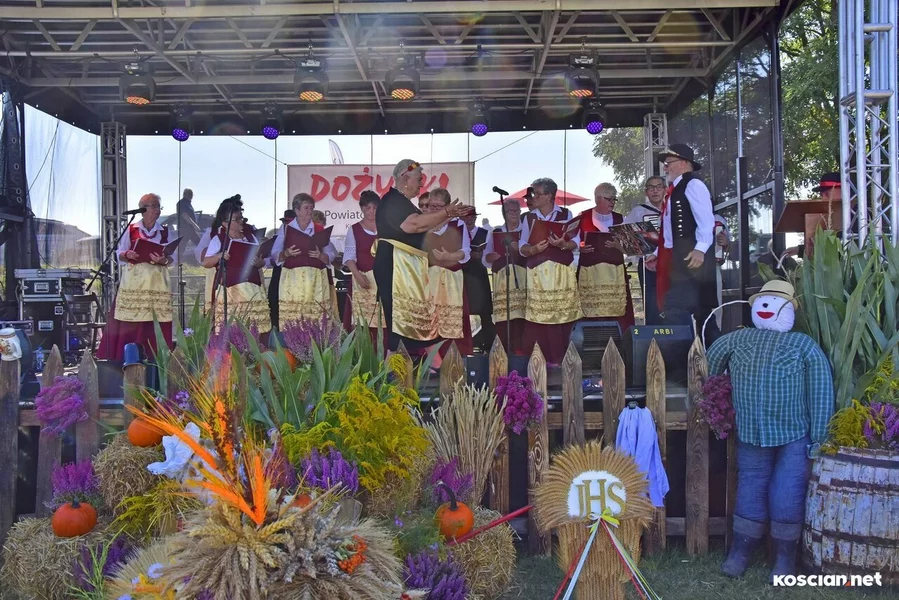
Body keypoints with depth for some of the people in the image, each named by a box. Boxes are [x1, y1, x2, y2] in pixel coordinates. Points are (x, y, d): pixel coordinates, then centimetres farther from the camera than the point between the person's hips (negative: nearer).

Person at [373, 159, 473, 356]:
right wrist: (446, 212, -16)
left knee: (410, 315, 7)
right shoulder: (392, 200, -11)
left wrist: (451, 215, 15)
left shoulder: (402, 202, 20)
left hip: (407, 266, 10)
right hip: (394, 264, -10)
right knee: (399, 316, -11)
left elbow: (424, 227, 21)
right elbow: (415, 224, -23)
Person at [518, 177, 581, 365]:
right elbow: (522, 247, 9)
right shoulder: (529, 217, 12)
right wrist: (533, 249, -13)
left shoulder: (566, 214, 7)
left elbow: (575, 242, 3)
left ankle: (561, 360, 4)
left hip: (563, 271, -1)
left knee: (563, 315, -3)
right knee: (539, 317, -4)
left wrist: (563, 244, -18)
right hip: (538, 273, 1)